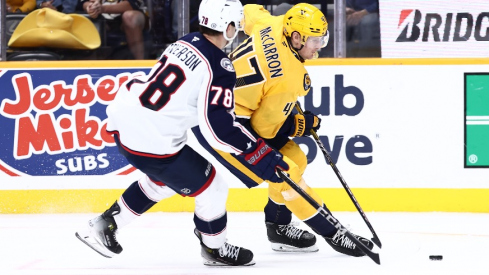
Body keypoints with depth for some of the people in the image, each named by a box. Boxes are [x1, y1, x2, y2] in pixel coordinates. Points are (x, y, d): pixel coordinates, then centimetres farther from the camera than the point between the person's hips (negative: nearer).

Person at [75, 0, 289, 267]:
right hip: (151, 142, -9)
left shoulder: (186, 43, 9)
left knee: (162, 179, 33)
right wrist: (259, 155, -19)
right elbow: (219, 127, -23)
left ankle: (104, 225, 36)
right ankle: (214, 249, 28)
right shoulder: (220, 67, -16)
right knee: (212, 187, 8)